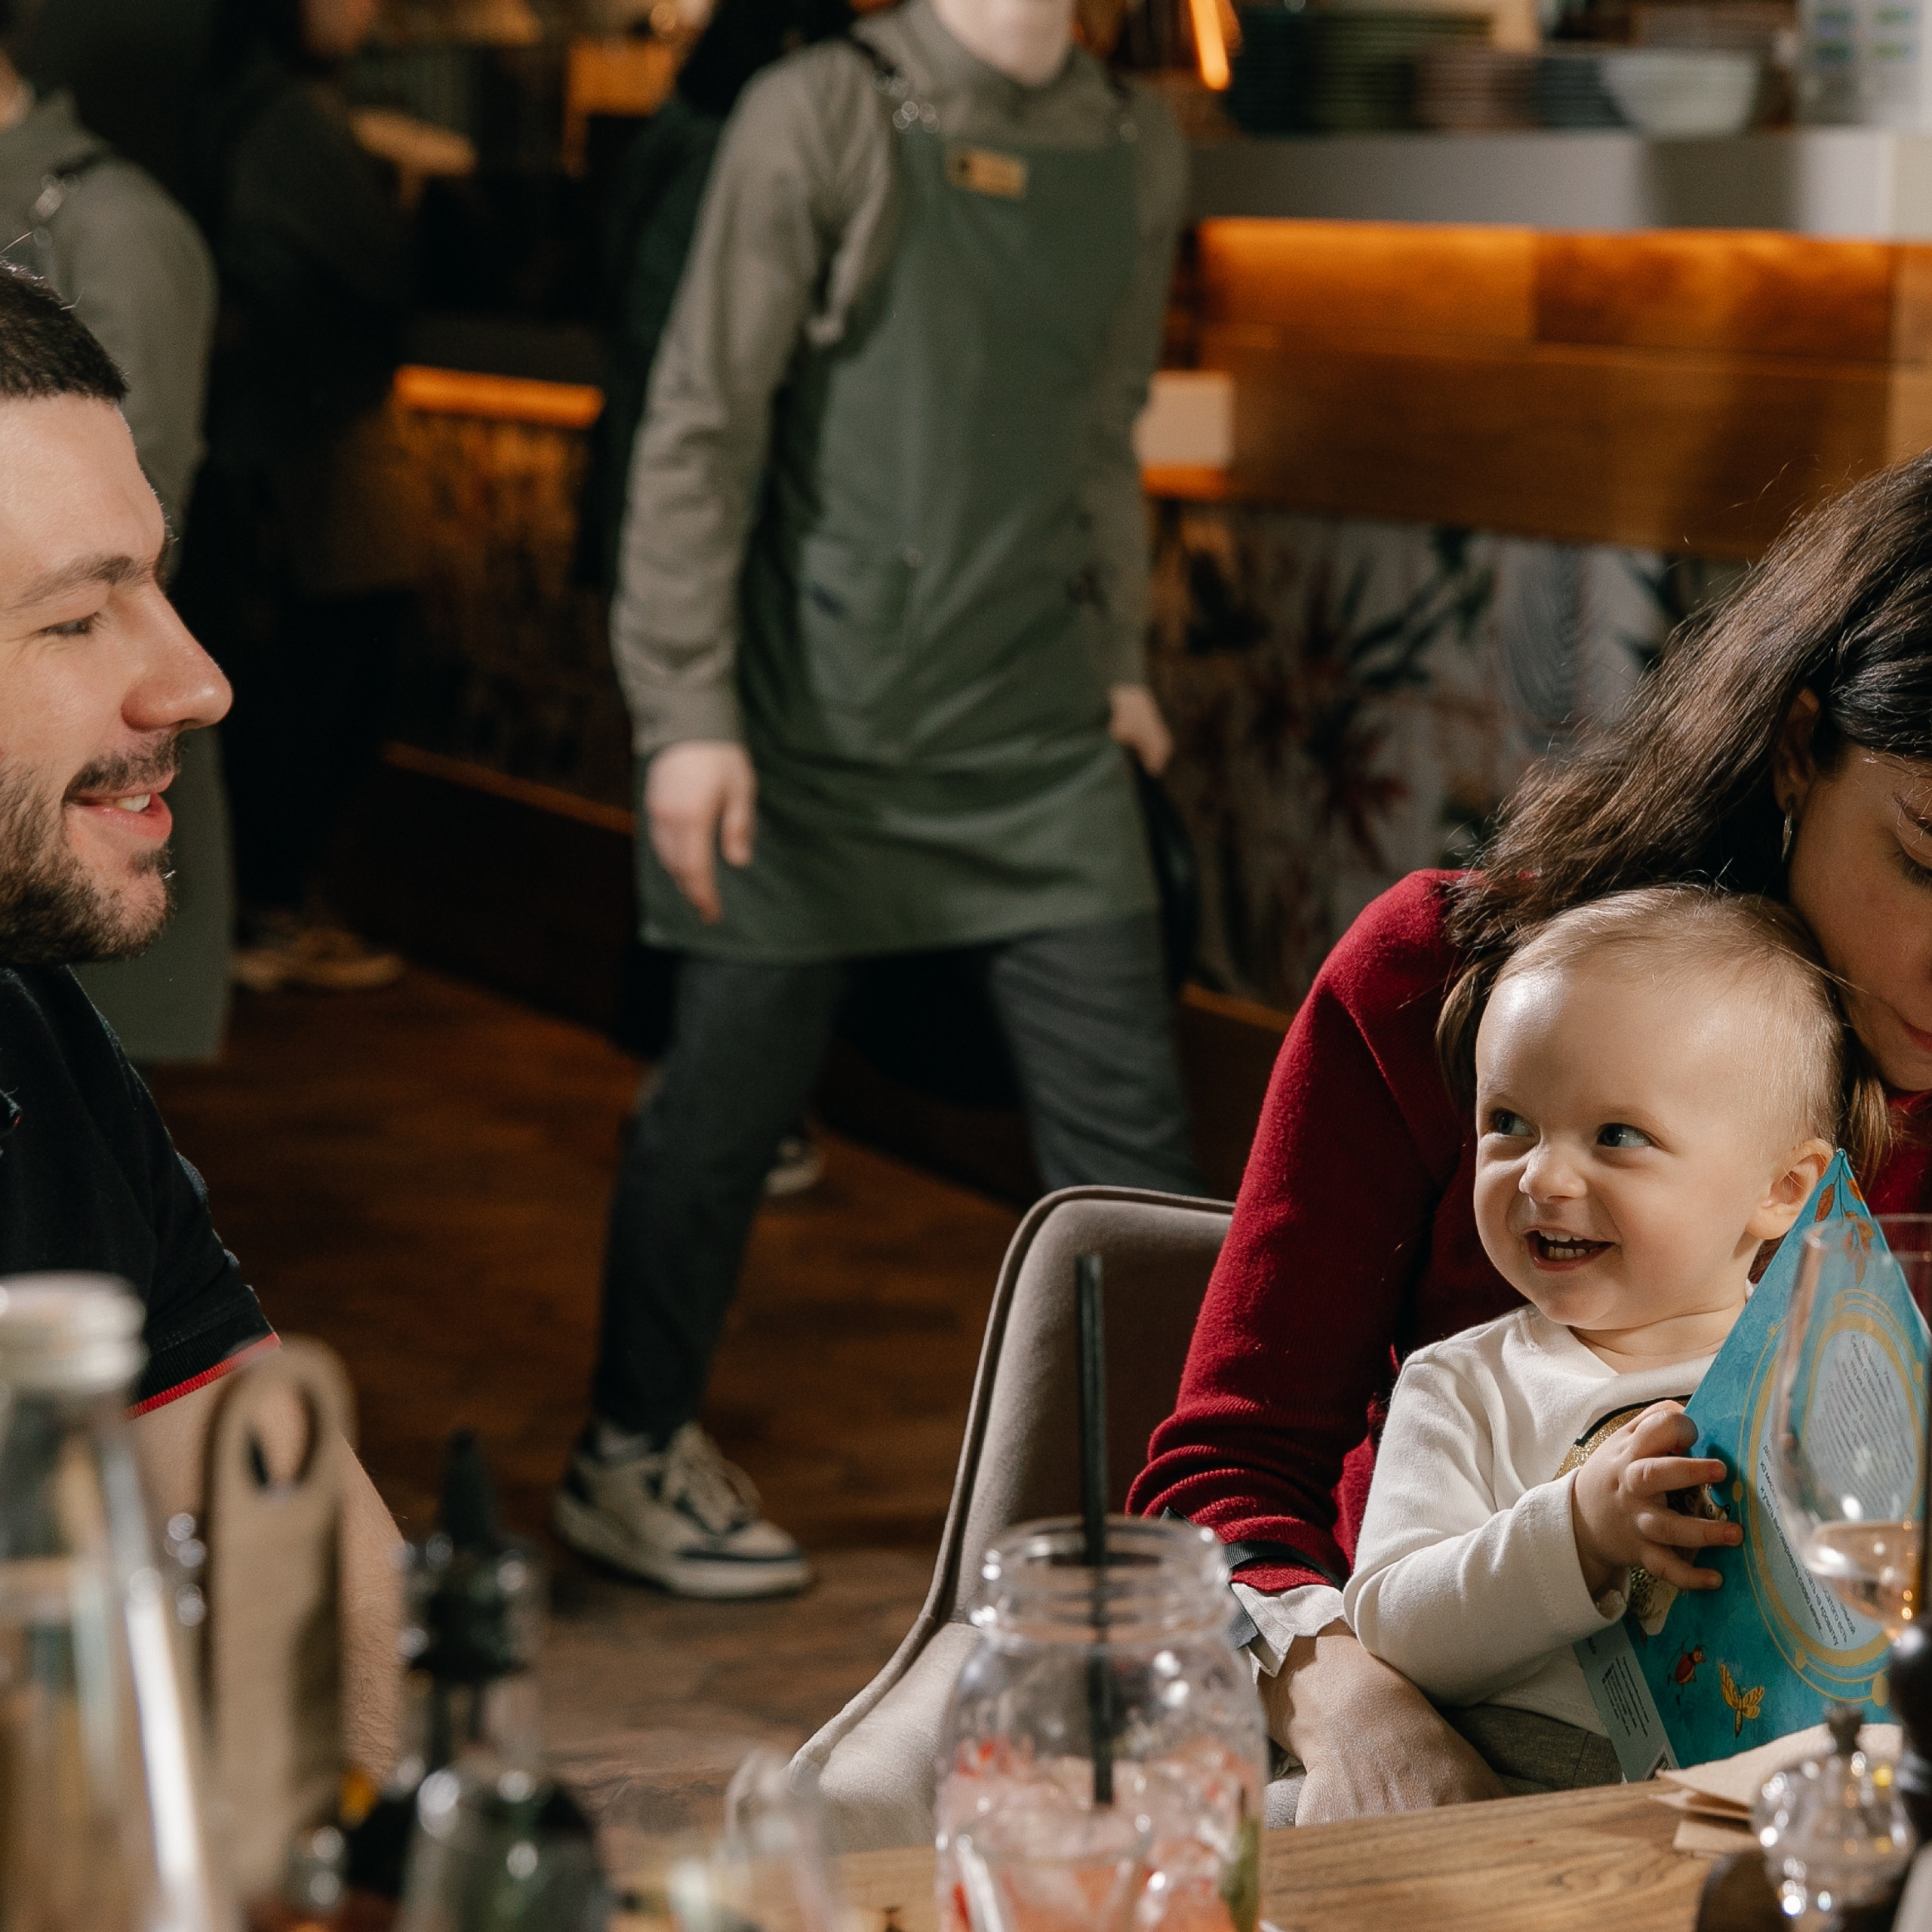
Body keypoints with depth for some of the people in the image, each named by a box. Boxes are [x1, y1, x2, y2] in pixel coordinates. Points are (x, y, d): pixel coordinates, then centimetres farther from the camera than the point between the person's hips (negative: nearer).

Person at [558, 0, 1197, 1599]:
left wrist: (1119, 657, 18)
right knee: (730, 1100, 7)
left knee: (1126, 1107, 2)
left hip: (1035, 725, 5)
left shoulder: (1136, 149, 7)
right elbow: (703, 426, -11)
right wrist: (689, 710, -15)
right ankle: (630, 1462, 26)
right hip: (818, 726, -4)